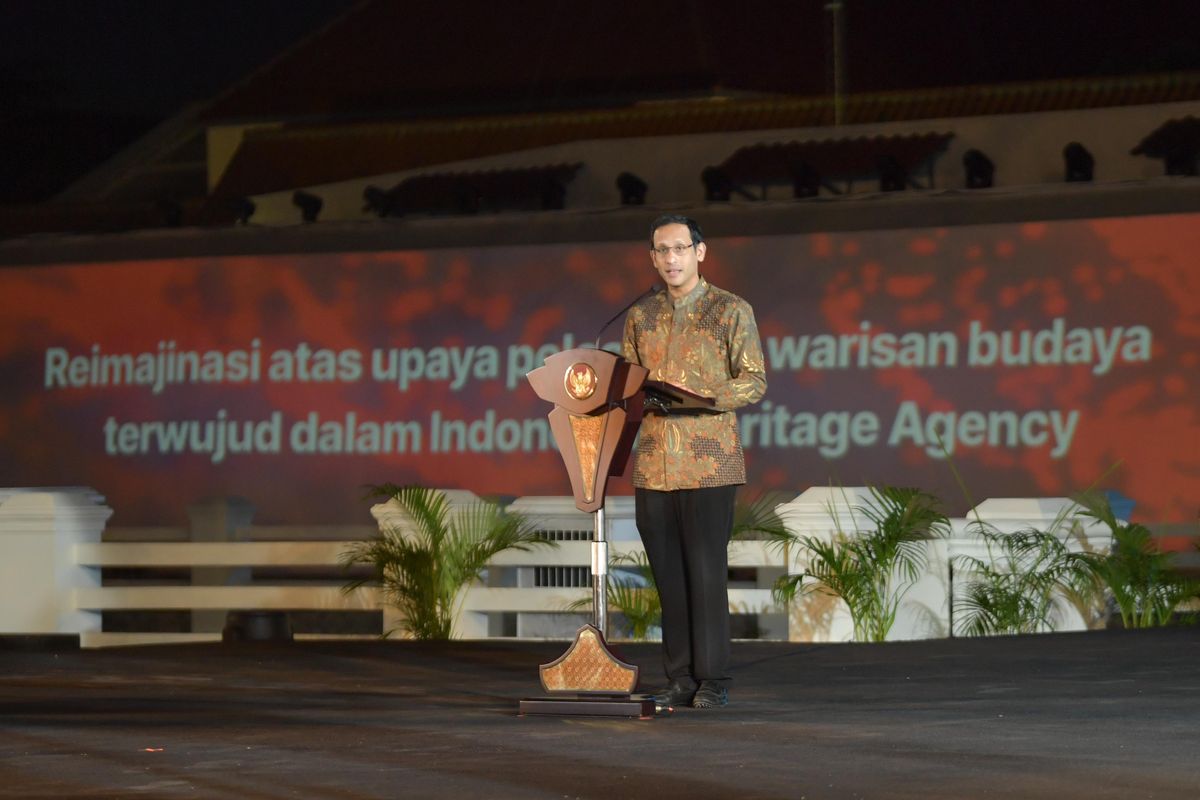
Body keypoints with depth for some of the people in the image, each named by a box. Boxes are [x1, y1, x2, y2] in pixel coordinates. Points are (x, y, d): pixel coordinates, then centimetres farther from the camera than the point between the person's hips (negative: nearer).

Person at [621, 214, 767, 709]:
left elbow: (754, 382, -2)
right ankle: (680, 679, 11)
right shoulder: (640, 317, 15)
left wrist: (701, 398, -16)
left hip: (709, 461, -4)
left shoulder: (731, 311, 2)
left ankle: (713, 681, -1)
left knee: (706, 571, -6)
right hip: (653, 462, 4)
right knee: (668, 574, 5)